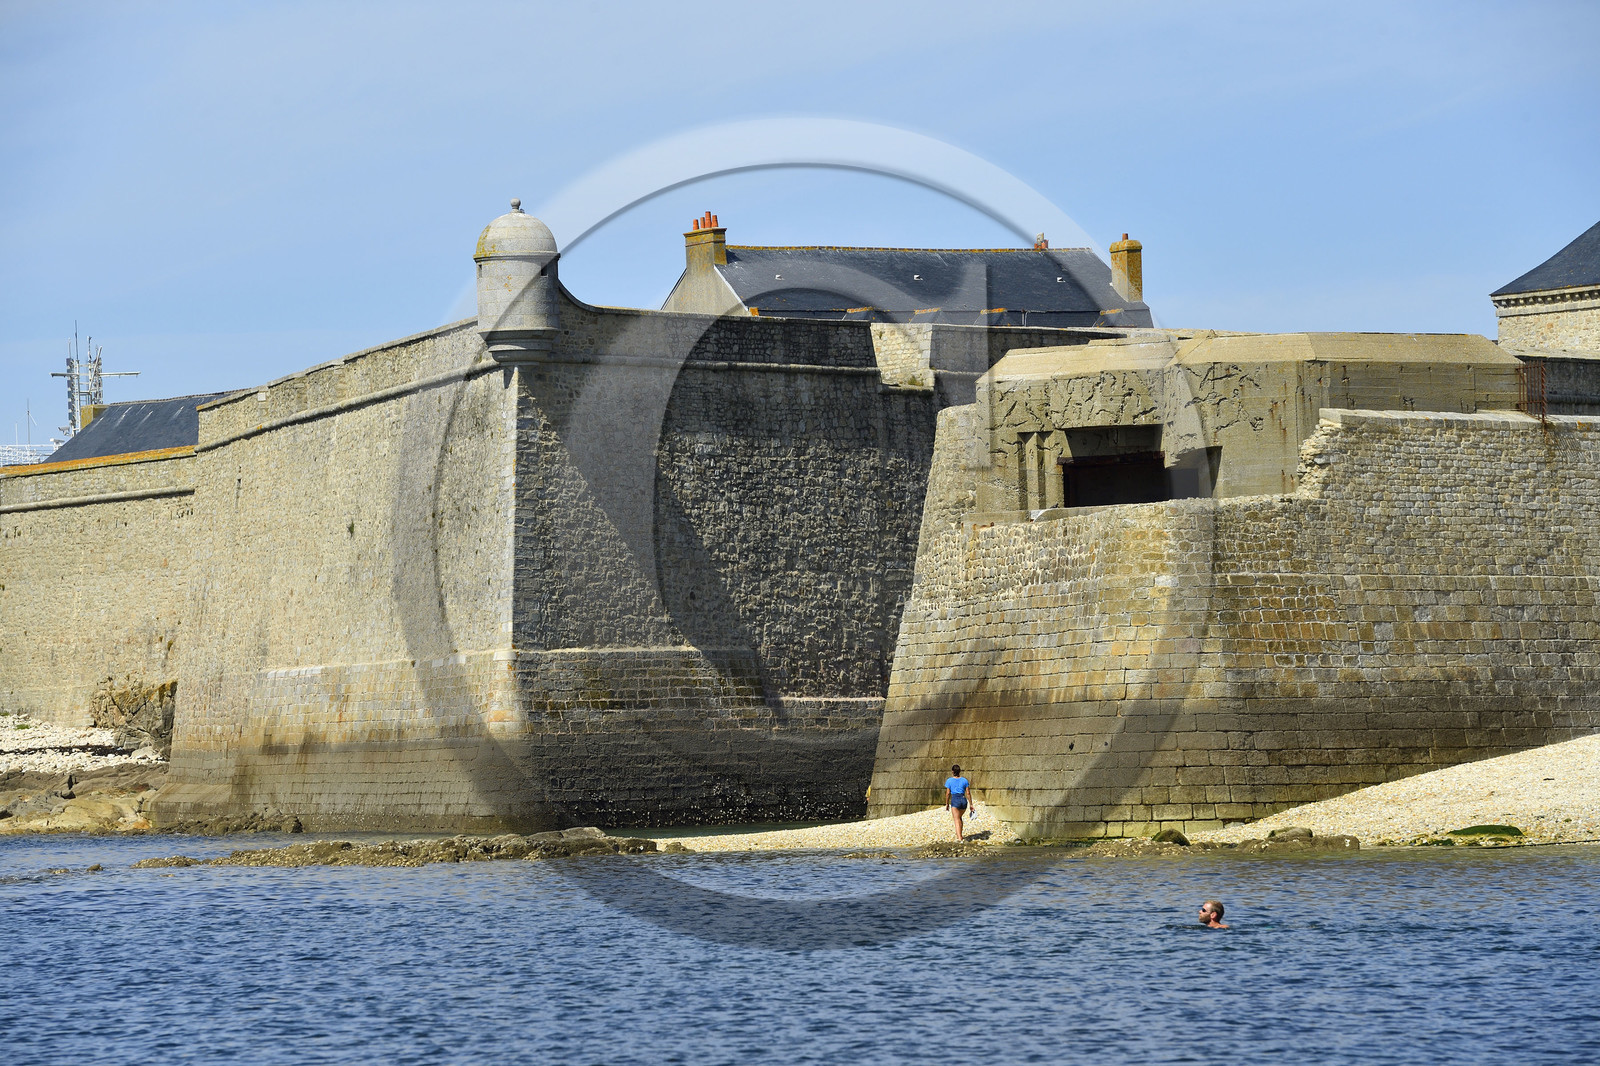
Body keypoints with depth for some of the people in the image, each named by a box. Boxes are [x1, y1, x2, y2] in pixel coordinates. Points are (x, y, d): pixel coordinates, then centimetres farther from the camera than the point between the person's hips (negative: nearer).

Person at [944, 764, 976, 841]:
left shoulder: (949, 781, 0)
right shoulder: (964, 780, 7)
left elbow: (948, 793, 0)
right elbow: (968, 793, 6)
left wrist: (947, 804, 10)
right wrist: (971, 804, 10)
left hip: (955, 800, -4)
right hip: (964, 800, 4)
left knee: (957, 820, -8)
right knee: (959, 817, 26)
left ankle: (959, 838, -21)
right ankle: (958, 835, 31)